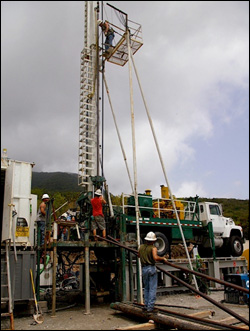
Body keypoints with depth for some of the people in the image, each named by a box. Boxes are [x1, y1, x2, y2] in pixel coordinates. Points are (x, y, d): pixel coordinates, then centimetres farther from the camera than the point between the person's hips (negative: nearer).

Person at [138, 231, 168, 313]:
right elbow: (155, 257, -27)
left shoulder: (141, 247, 7)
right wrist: (163, 258, -12)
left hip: (144, 268, 6)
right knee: (152, 288, 0)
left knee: (146, 288, 18)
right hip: (151, 268, -6)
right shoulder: (153, 248, -11)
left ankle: (146, 305, 20)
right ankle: (150, 307, -1)